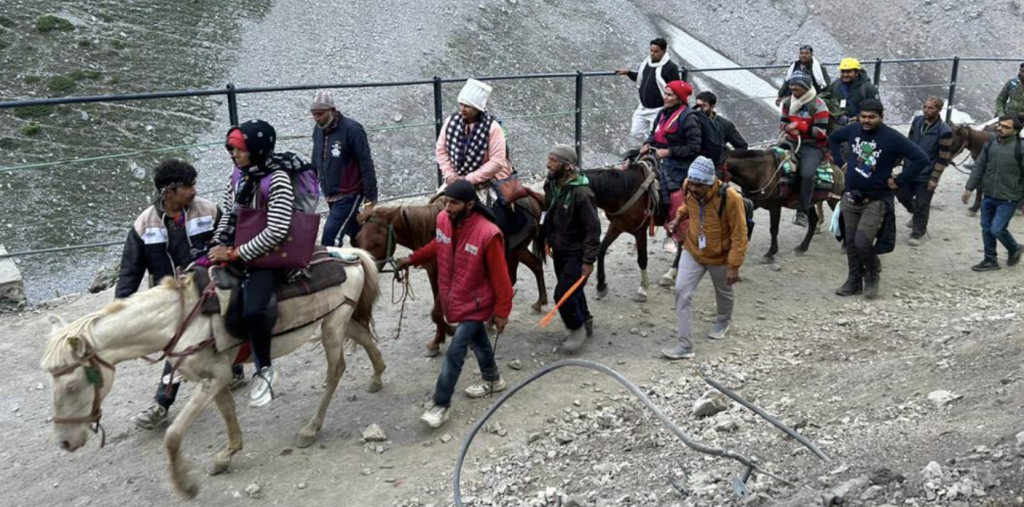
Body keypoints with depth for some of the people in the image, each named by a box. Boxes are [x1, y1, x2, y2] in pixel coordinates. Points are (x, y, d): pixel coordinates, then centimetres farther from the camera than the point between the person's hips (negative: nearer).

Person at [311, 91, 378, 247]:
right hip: (331, 196, 7)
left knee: (330, 239, -13)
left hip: (349, 195, -7)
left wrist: (370, 199, -17)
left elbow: (366, 165, -16)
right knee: (357, 237, 16)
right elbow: (316, 162, 15)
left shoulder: (351, 129, -15)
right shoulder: (318, 130, 6)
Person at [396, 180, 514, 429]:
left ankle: (441, 405, 9)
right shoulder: (443, 220, -10)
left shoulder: (488, 234, -30)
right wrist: (413, 259, 12)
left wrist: (502, 312, -16)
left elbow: (500, 276, -21)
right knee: (476, 339, 25)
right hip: (453, 299, 7)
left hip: (474, 304, -7)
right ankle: (493, 379, 48)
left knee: (454, 353, -4)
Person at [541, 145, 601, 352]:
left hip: (576, 253, -8)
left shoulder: (581, 193, -25)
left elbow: (593, 229, -23)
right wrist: (549, 239, 16)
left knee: (563, 294, -10)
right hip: (559, 250, 8)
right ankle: (586, 320, 43)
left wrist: (589, 260, -23)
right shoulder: (551, 185, -2)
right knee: (572, 290, 21)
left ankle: (577, 328, 13)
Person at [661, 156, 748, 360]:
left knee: (723, 293, 22)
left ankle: (723, 322, 55)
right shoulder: (689, 189, -16)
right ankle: (685, 344, -2)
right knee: (682, 291, -8)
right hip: (692, 251, 3)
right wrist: (679, 217, -7)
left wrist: (734, 265, -22)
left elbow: (739, 235, -23)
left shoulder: (730, 197, -31)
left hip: (720, 257, -3)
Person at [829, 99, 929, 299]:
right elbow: (833, 139, 21)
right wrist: (841, 162, 11)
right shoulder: (852, 130, 0)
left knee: (862, 242, -14)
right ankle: (854, 281, 26)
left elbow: (921, 159, -17)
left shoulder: (892, 138, -14)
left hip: (876, 200, -5)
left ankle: (872, 276, 14)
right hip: (851, 198, 5)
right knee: (850, 243, 11)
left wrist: (899, 181, -15)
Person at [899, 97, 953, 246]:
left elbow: (943, 159, -14)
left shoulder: (944, 131, -17)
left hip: (926, 176, -5)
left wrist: (934, 179, -15)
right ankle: (916, 214, 44)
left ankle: (918, 233, 22)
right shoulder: (917, 120, -1)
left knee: (921, 205, 5)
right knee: (902, 195, 15)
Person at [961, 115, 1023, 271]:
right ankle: (990, 260, 24)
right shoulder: (990, 144, 2)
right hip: (988, 197, 6)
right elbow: (979, 167, 10)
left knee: (997, 229, -7)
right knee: (986, 229, 9)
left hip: (1008, 199, -6)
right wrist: (969, 188, 8)